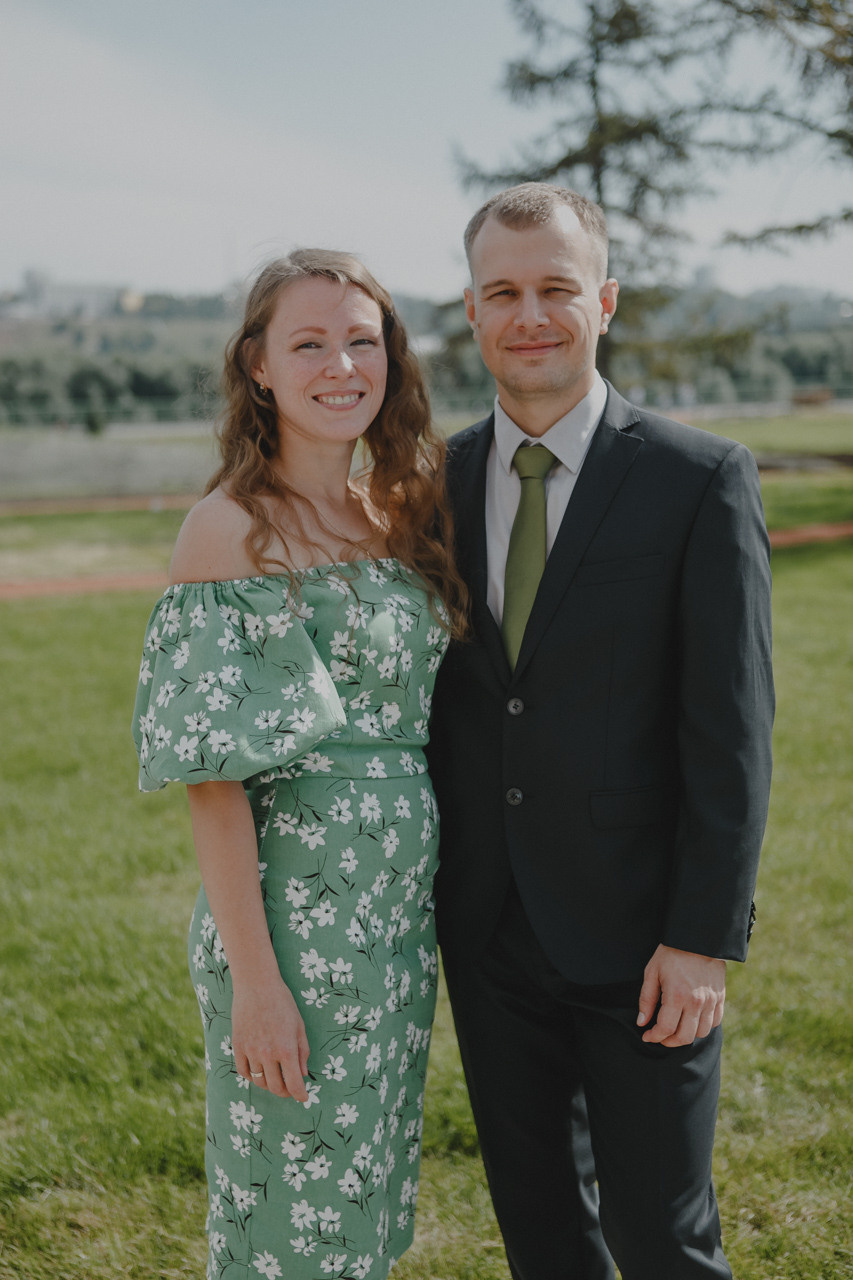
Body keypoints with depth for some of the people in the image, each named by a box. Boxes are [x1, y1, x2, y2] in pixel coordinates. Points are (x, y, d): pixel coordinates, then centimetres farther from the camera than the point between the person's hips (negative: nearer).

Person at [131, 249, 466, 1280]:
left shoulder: (397, 515, 8)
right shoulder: (228, 532, -13)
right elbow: (213, 775, -16)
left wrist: (422, 905, 10)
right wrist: (255, 977, -18)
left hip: (400, 913, 7)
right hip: (292, 919, -7)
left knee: (368, 1194, 19)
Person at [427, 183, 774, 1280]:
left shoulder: (701, 481, -9)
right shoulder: (436, 482, 4)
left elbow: (731, 727, -11)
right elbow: (428, 700, 9)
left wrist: (705, 939, -15)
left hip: (637, 934, -4)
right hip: (488, 931, 4)